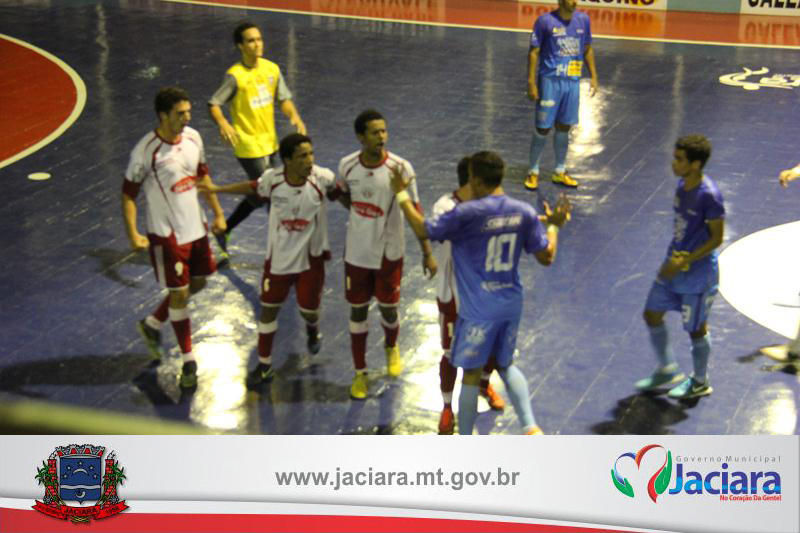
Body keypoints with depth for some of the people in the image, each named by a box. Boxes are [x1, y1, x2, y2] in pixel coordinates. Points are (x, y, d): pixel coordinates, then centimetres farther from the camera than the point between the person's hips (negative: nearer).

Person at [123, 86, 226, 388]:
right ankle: (188, 360, 15)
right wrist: (132, 233, -22)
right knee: (179, 294, 0)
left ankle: (152, 324, 40)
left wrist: (217, 213, 13)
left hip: (196, 227, 7)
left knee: (197, 283, 18)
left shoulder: (193, 138, -2)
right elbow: (128, 193, -14)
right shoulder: (146, 151, -21)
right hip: (167, 234, -7)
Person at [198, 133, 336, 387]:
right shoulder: (272, 179, -17)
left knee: (308, 307, 11)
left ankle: (312, 329, 51)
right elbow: (253, 187, 5)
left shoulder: (322, 178, -22)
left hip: (311, 257, -1)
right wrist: (216, 189, 11)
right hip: (278, 257, 1)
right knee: (268, 308, 7)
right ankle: (264, 365, 24)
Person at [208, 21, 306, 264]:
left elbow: (283, 98, 8)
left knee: (258, 196, 18)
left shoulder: (272, 69, 1)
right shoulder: (235, 76, -17)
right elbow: (213, 103, -16)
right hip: (249, 146, -7)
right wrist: (223, 123, -35)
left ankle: (223, 231, 36)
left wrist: (294, 116, -11)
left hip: (269, 143, 7)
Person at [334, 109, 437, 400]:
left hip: (389, 253, -1)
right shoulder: (347, 165, -11)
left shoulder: (400, 167, -18)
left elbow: (415, 211, -10)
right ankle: (360, 372, 26)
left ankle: (392, 348, 47)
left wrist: (427, 253, -9)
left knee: (388, 308, 13)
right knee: (358, 310, 9)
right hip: (357, 252, 2)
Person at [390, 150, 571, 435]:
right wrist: (554, 225, 21)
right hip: (511, 304, 5)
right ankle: (531, 428, 14)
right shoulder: (524, 212, -3)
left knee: (471, 374, 9)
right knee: (506, 364, 25)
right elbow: (546, 257, 3)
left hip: (479, 310, -5)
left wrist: (401, 194, 1)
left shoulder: (467, 213, -19)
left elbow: (424, 230, -11)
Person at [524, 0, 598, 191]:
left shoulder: (583, 20, 5)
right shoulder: (545, 21, -9)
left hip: (573, 82, 4)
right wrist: (531, 83, -11)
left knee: (564, 127, 11)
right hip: (550, 80, -4)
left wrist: (593, 76, 11)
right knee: (542, 128, 0)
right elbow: (534, 52, -7)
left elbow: (588, 49, 15)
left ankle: (560, 172, 23)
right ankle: (533, 172, 13)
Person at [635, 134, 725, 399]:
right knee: (652, 314, 14)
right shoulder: (682, 184, 0)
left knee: (696, 328, 8)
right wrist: (673, 257, 8)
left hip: (698, 272, -8)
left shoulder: (709, 195, -25)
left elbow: (716, 238, -20)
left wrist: (685, 261, -23)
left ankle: (700, 382, 30)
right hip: (674, 264, 8)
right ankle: (668, 371, 32)